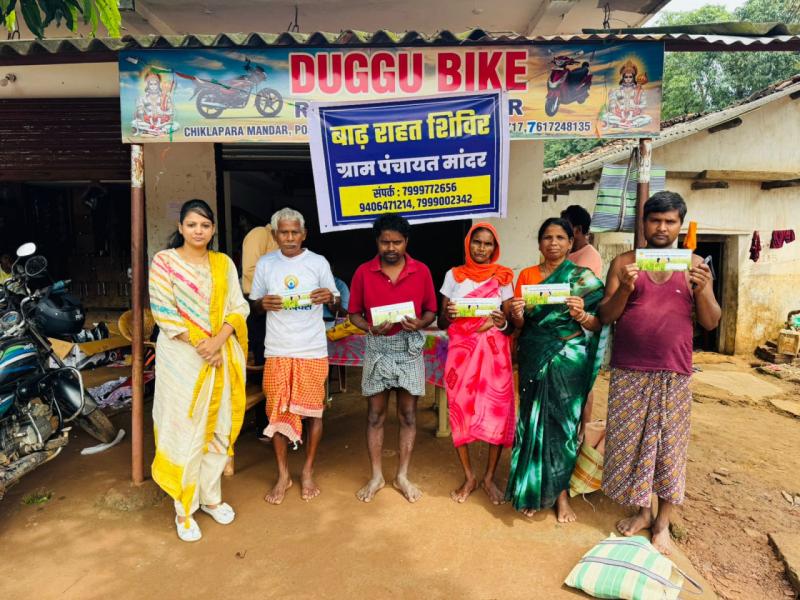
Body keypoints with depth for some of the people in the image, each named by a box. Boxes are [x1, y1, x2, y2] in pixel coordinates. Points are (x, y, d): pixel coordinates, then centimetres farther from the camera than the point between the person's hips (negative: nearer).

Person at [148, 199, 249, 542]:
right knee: (186, 431, 2)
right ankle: (184, 508, 17)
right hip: (182, 357, -4)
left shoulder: (224, 263, 8)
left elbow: (238, 308, 3)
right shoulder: (164, 261, -3)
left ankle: (211, 497, 28)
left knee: (218, 427, 11)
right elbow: (163, 312, -9)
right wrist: (199, 343, -16)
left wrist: (218, 340, -14)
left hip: (222, 357, 4)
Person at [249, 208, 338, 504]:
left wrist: (329, 297, -18)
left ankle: (308, 472, 24)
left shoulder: (319, 262, 0)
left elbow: (336, 305, 6)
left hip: (312, 350, -1)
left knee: (313, 409, 6)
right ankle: (283, 475, 21)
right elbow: (253, 305, 12)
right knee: (278, 411, 5)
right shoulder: (265, 264, 5)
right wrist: (262, 304, -11)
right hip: (277, 351, 1)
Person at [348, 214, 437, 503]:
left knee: (408, 414, 8)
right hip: (377, 349, 0)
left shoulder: (421, 271, -2)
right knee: (375, 414, 8)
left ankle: (402, 476, 23)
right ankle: (376, 476, 23)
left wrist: (420, 323, -18)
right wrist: (371, 328, -18)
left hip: (410, 349, 0)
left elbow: (431, 310, 4)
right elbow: (354, 313, 2)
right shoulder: (363, 272, -3)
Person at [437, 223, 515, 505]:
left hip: (494, 353, 0)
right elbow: (441, 323, 4)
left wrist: (502, 322, -21)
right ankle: (469, 477, 19)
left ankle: (489, 477, 17)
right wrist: (448, 315, -19)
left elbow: (511, 327, 2)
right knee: (460, 412, 2)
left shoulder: (503, 278, 2)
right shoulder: (453, 275, 3)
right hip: (461, 352, 1)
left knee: (497, 413, -2)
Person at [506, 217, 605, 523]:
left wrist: (581, 314, -23)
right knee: (533, 422, 5)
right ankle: (532, 491, 20)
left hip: (568, 362, -2)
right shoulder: (527, 275, 8)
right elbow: (519, 324, 8)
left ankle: (559, 492, 17)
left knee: (562, 423, 1)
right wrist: (516, 313, -15)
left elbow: (599, 324, -3)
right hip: (534, 360, 2)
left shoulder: (584, 278, 0)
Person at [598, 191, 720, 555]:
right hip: (628, 372, 0)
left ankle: (663, 522, 23)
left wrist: (702, 290, -14)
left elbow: (710, 323, 3)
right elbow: (605, 317, 0)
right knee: (630, 442, 7)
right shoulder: (624, 262, 3)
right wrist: (625, 289, -17)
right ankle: (641, 512, 27)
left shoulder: (694, 265, 6)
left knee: (669, 445, 7)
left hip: (674, 373, 0)